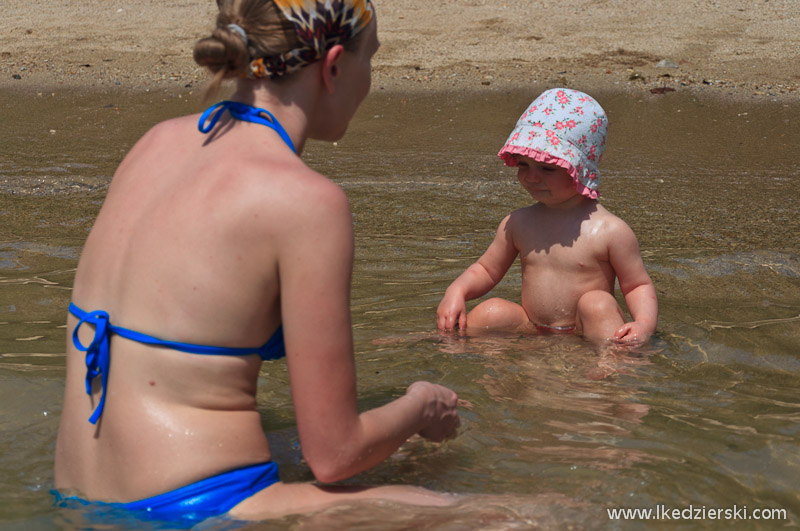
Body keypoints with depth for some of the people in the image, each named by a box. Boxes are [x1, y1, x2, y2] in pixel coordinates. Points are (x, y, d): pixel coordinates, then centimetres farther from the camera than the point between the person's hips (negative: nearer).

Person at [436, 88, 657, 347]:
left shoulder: (609, 231, -8)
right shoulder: (517, 223, 4)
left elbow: (639, 286, -1)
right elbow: (486, 270, 16)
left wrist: (645, 322, -22)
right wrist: (457, 291, -5)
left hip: (587, 336, -3)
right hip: (530, 333, 3)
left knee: (598, 304, -30)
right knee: (492, 312, -20)